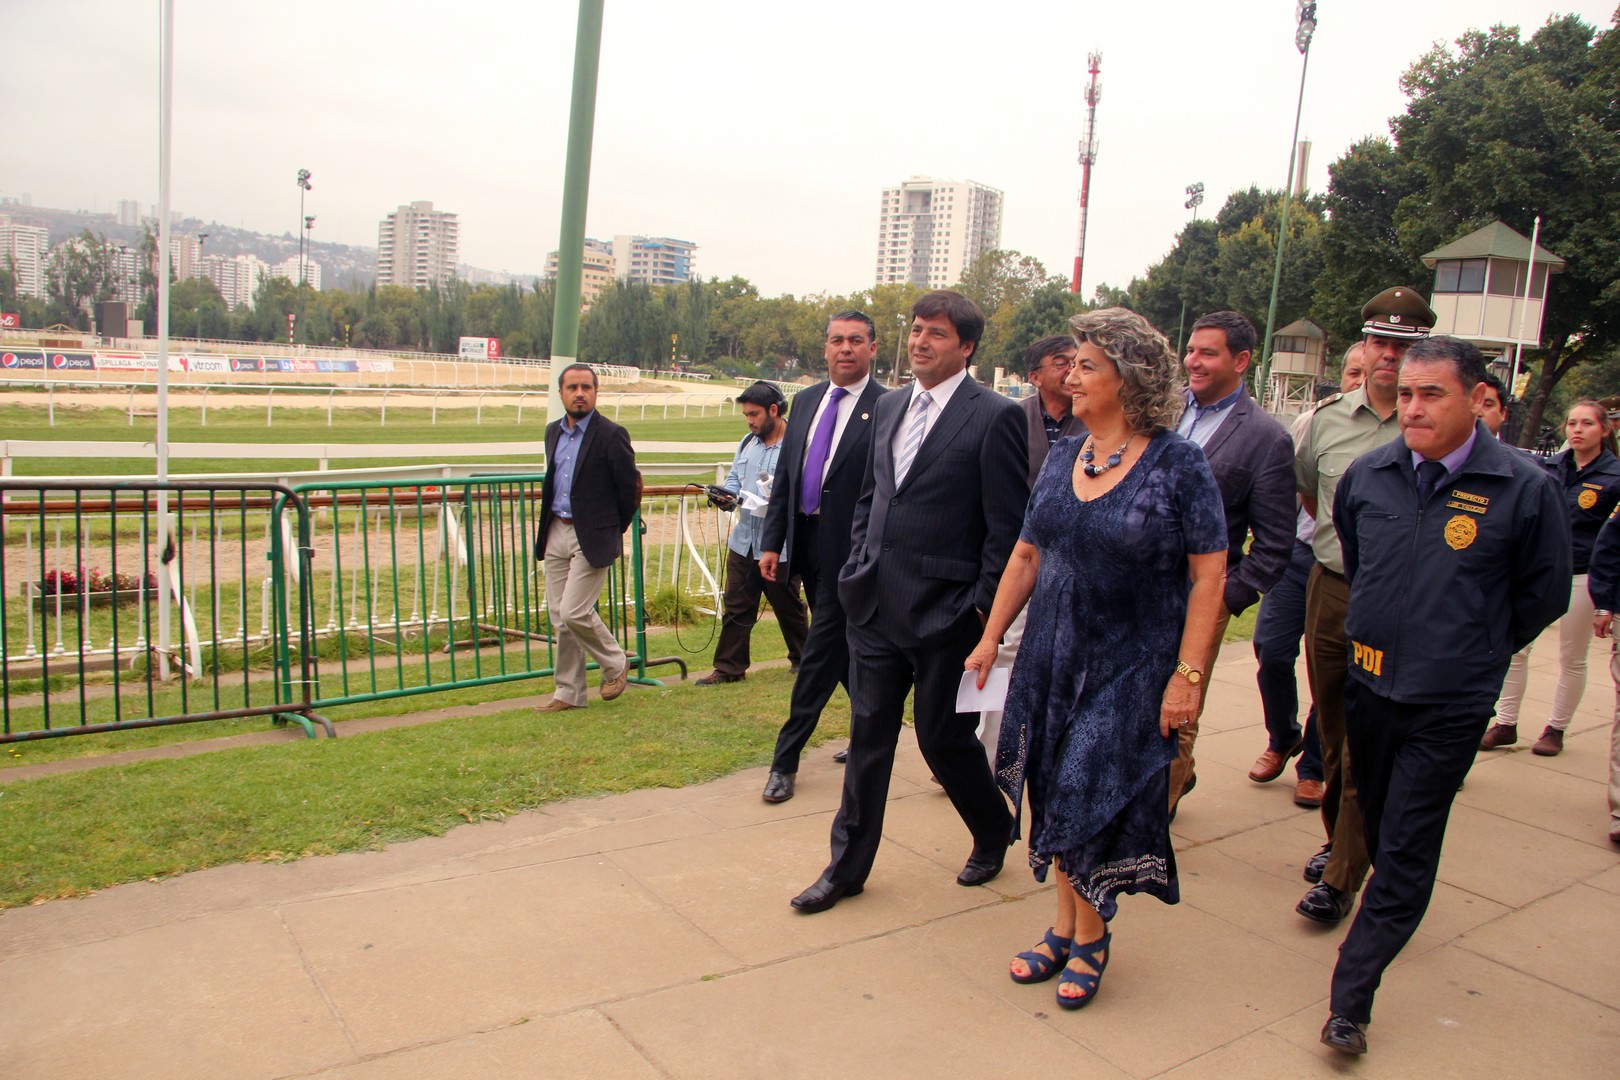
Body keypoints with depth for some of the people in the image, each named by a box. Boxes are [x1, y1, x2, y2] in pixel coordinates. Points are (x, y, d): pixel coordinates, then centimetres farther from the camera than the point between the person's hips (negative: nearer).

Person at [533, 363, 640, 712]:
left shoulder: (611, 434, -10)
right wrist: (545, 524, 14)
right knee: (559, 617, 8)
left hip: (592, 538, -7)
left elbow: (630, 488, -5)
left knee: (575, 612, -11)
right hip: (556, 534, 7)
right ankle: (569, 693, 19)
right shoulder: (553, 431, 11)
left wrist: (614, 529, 2)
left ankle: (616, 664, 15)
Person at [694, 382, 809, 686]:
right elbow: (735, 477, 18)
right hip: (743, 542, 6)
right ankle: (729, 668, 16)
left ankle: (802, 660, 30)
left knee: (788, 607, 11)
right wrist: (729, 495, -2)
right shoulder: (748, 443, 13)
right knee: (737, 607, 8)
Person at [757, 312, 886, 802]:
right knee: (845, 650, 18)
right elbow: (784, 477, 12)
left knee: (819, 654, -1)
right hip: (807, 543, 7)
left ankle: (786, 758, 10)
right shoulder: (807, 400, 10)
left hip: (850, 550, -6)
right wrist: (772, 541, 7)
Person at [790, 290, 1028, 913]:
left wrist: (983, 607, -12)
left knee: (943, 735, 7)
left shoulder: (994, 418, -10)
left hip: (945, 612, -6)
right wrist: (859, 568, 12)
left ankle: (994, 836, 36)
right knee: (868, 734, 11)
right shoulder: (889, 408, 11)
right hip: (875, 605, 6)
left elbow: (1008, 526, -10)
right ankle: (847, 867, 23)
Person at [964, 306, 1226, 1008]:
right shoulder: (1062, 458, 5)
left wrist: (1187, 675, -16)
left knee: (1094, 803, 0)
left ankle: (1089, 939, 24)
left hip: (1131, 667, -5)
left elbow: (1209, 576, -12)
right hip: (1052, 658, 5)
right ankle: (1065, 930, 30)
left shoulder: (1177, 464, -11)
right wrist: (991, 636, 8)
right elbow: (1027, 554, 11)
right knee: (1059, 796, 12)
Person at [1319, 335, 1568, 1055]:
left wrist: (1478, 651, 8)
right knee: (1378, 826, 19)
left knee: (1406, 851, 0)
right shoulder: (1367, 475, -1)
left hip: (1450, 705, -4)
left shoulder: (1525, 489, -11)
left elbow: (1543, 594, 3)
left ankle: (1350, 998, 6)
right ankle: (1394, 910, 44)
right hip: (1368, 683, 4)